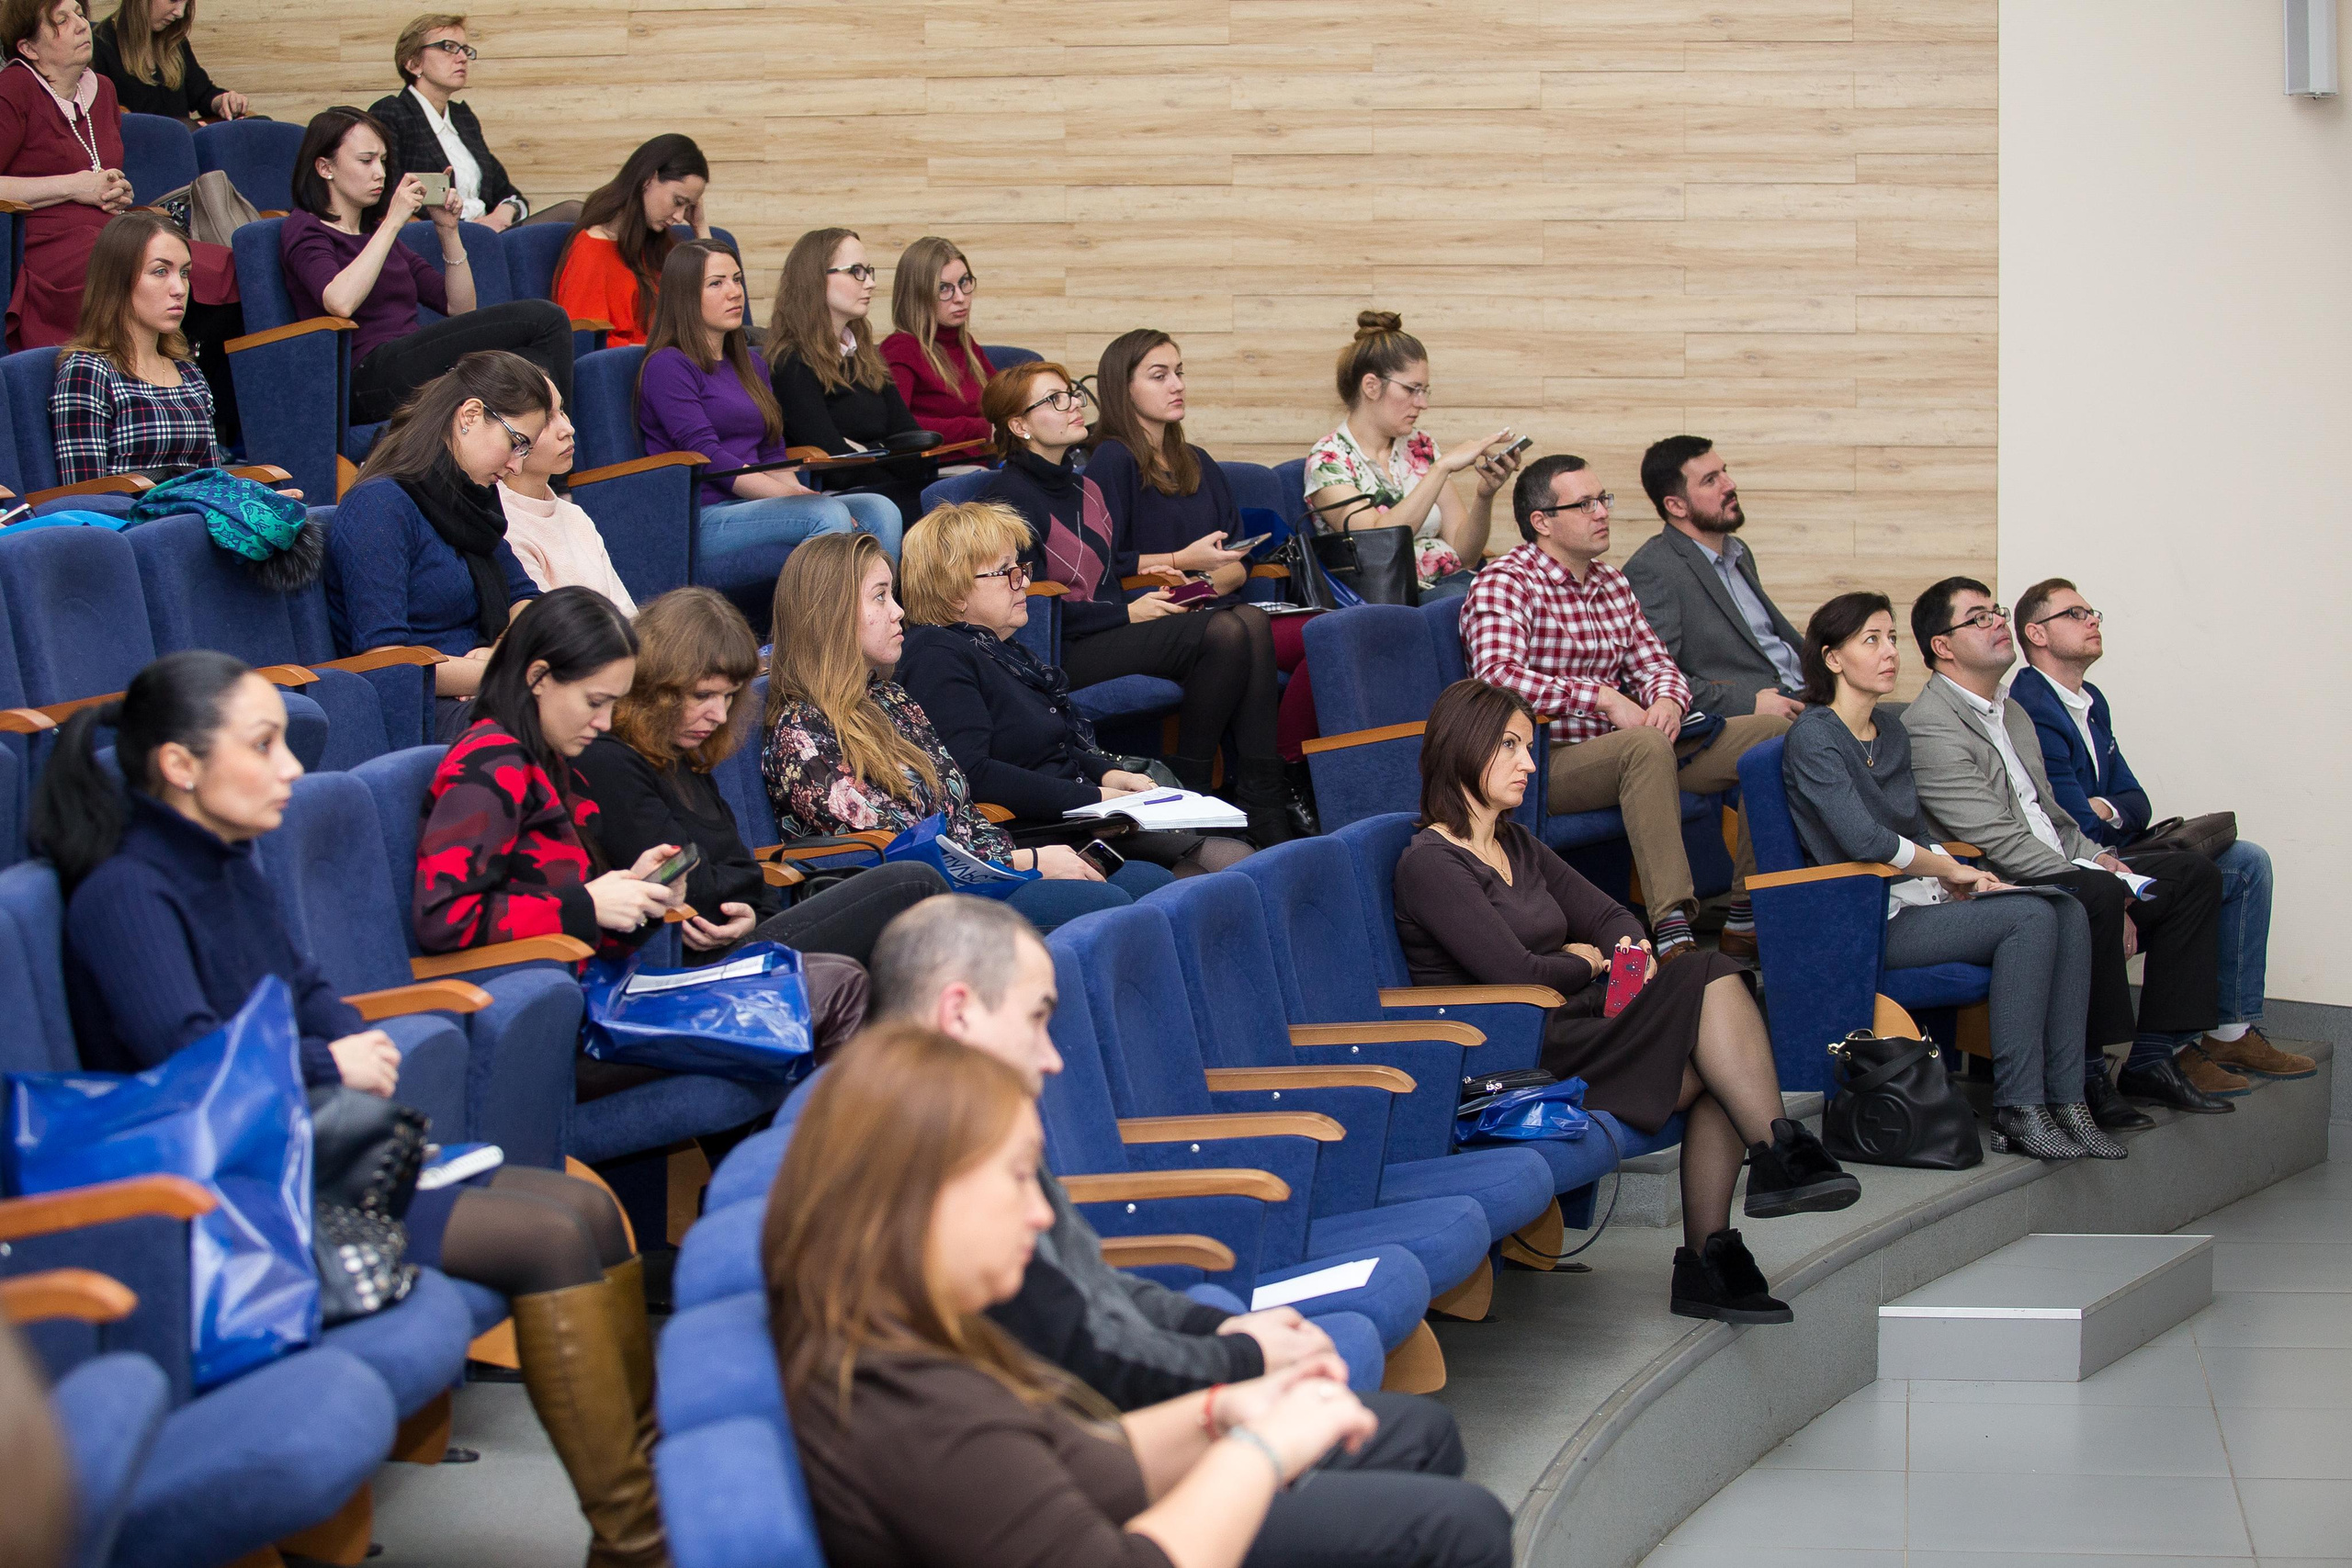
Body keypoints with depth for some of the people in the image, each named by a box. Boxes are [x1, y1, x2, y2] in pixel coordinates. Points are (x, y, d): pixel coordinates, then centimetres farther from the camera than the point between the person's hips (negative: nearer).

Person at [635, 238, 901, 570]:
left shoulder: (752, 364, 24)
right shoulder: (667, 366, -2)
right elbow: (708, 457, -12)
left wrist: (799, 492, -4)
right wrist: (797, 497, -17)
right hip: (703, 519, -8)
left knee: (880, 511, -18)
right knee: (828, 514, -32)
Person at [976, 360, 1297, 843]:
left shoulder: (1080, 484, 18)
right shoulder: (1011, 495, -11)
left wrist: (1150, 564, 14)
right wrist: (1128, 613, -13)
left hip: (1113, 624, 9)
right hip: (1065, 652, -9)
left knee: (1251, 621, -15)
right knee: (1225, 633, -25)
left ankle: (1263, 799, -21)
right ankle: (1187, 789, -15)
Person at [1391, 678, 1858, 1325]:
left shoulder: (1518, 846, 21)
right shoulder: (1429, 863, -8)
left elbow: (1609, 917, 19)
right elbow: (1513, 973, -17)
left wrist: (1633, 950, -4)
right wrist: (1585, 964, 1)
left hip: (1567, 1024, 9)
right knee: (1712, 979, -19)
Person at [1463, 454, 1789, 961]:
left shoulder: (1613, 583, 18)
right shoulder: (1503, 585, -9)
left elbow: (1655, 662, 18)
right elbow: (1497, 675, -25)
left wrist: (1667, 700, -9)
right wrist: (1607, 699, -26)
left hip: (1620, 749, 8)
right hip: (1547, 762, -8)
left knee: (1771, 732, -3)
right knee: (1646, 744, -39)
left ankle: (1749, 914, -4)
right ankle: (1672, 932, -46)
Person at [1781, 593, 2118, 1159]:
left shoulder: (1891, 730, 16)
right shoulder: (1814, 736, -10)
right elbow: (1864, 840, -21)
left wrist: (1962, 877, 1)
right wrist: (1951, 870, -9)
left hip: (1916, 900, 8)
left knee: (2068, 912, -12)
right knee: (2030, 916, -24)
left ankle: (2064, 1099, -16)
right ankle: (2016, 1111, -24)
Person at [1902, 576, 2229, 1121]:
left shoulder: (2013, 713, 21)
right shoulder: (1930, 724, -13)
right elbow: (1998, 840, -19)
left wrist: (2095, 856, 5)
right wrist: (2094, 878, -19)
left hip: (2057, 869, 10)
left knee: (2193, 875, 3)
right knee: (2097, 894, -35)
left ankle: (2151, 1059, 0)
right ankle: (2085, 1072, -23)